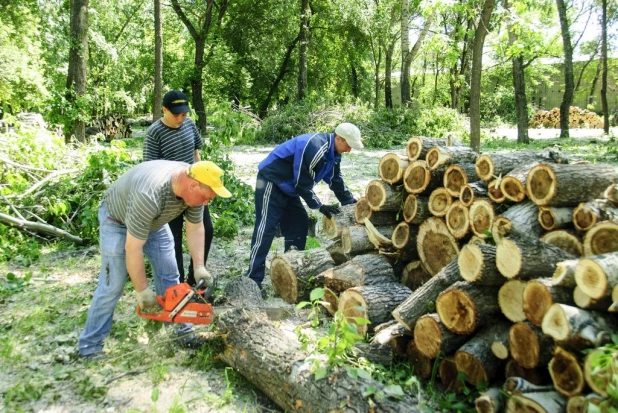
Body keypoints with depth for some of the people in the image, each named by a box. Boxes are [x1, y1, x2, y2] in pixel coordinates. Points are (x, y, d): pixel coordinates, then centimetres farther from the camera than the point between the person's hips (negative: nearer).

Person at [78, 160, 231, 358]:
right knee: (112, 286, -7)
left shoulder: (194, 185, -22)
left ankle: (178, 327, 18)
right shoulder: (149, 195, -43)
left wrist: (199, 267, -19)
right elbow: (133, 248, -35)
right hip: (117, 219, -6)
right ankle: (89, 346, 6)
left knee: (169, 275, 4)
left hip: (155, 221, 6)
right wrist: (142, 291, -25)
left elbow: (195, 228, -10)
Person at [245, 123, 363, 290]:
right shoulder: (313, 148, -28)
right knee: (266, 229, -13)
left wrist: (351, 202, 17)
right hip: (271, 182, -10)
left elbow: (335, 180, 16)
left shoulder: (332, 152, 4)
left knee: (298, 225, 8)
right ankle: (253, 280, -12)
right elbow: (303, 183, -23)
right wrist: (319, 206, -14)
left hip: (288, 187, 10)